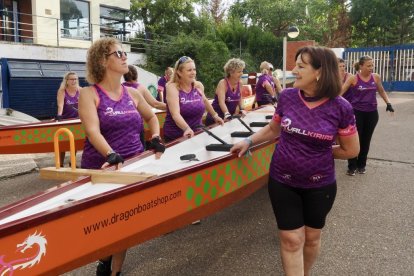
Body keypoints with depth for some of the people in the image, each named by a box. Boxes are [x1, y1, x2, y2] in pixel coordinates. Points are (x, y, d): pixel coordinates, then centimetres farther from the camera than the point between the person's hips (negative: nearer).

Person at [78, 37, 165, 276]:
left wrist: (156, 138, 6)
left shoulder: (132, 93, 8)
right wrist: (112, 155, -37)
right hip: (102, 168, -4)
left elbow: (151, 116, 24)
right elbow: (93, 131, -22)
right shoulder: (89, 94, -8)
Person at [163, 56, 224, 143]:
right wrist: (187, 129, -39)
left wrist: (215, 115, 22)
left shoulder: (199, 85, 2)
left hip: (197, 133, 4)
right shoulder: (173, 87, -13)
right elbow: (175, 114, -25)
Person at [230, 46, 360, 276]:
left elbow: (351, 150, -4)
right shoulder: (287, 97, -8)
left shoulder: (340, 107, -15)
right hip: (282, 181, 1)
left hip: (319, 185, 0)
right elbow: (273, 129, 9)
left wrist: (320, 150, -2)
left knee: (312, 237, 19)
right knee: (291, 239, 6)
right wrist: (248, 141, 1)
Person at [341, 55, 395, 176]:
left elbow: (381, 91, 16)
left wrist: (388, 103, 8)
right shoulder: (353, 78, -9)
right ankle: (352, 166, 10)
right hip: (357, 112, -3)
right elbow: (341, 91, -12)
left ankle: (361, 165, 24)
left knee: (366, 140, 11)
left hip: (372, 113, 3)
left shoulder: (376, 77, 1)